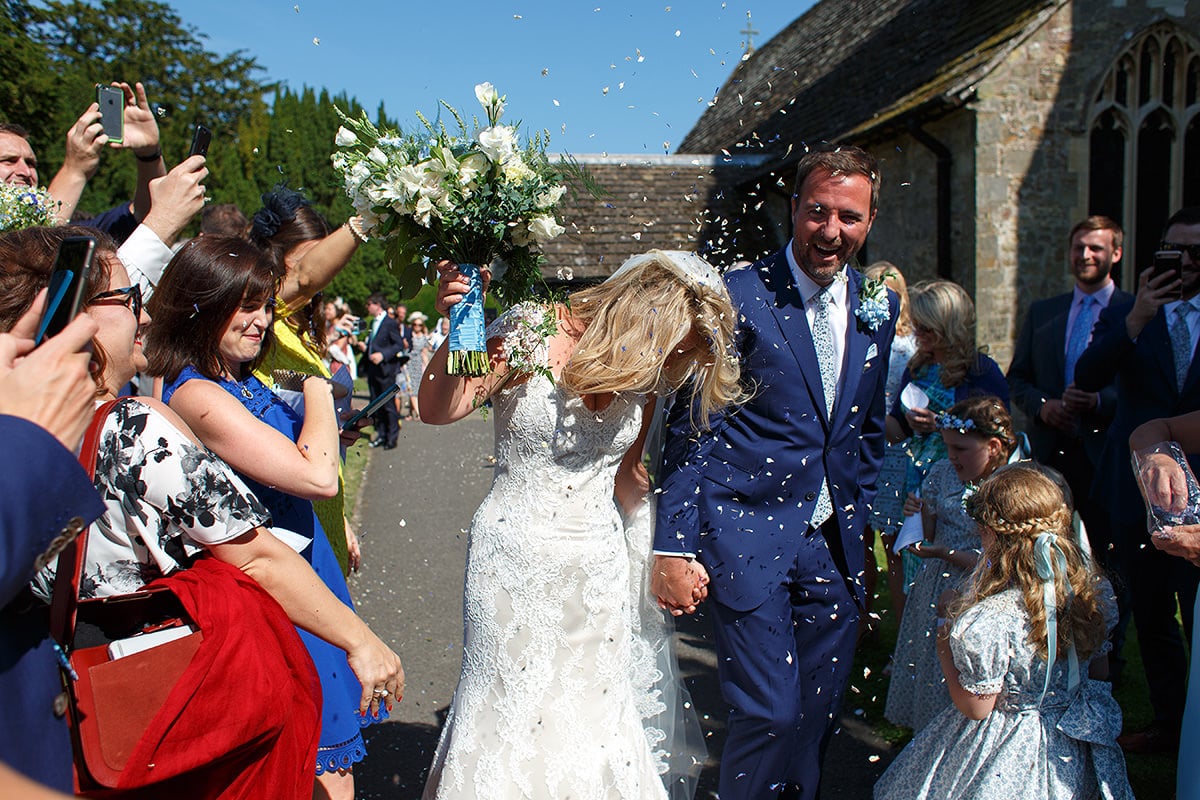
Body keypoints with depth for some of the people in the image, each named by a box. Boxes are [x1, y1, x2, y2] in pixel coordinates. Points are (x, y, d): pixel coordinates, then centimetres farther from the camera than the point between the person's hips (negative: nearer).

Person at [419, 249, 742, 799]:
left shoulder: (645, 376, 0)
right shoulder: (533, 332, -14)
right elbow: (439, 409, -16)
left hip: (600, 565, 4)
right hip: (518, 562, -3)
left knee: (596, 720, 12)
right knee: (513, 713, 8)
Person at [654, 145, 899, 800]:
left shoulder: (878, 307, 8)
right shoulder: (738, 295, -10)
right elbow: (688, 429, -9)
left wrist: (861, 520, 15)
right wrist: (674, 548, -14)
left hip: (833, 543, 6)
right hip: (750, 532, -5)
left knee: (818, 712, 14)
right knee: (769, 712, -5)